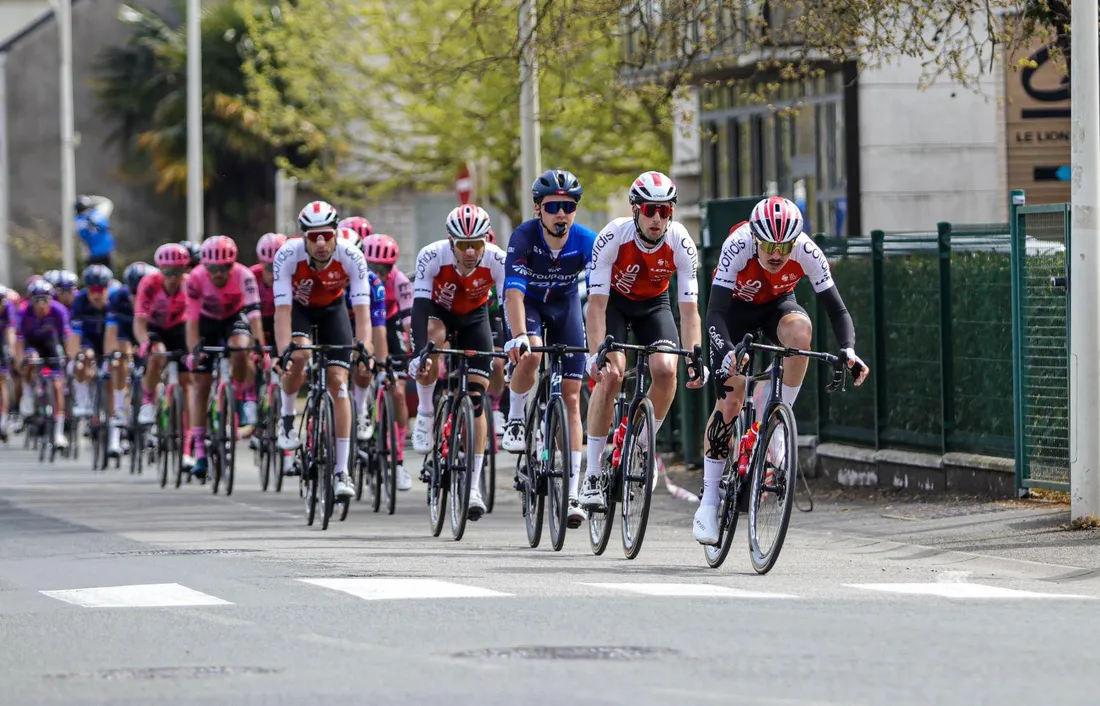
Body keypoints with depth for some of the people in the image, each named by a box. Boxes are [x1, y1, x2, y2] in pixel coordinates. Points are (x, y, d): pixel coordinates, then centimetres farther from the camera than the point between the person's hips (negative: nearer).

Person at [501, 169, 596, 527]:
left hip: (564, 305, 2)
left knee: (571, 399, -6)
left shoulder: (587, 241, -26)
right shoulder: (524, 236, -30)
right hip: (528, 304, -2)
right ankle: (515, 421, -7)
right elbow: (514, 291, -39)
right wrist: (518, 336, -53)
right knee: (531, 356, -36)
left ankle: (571, 495, -5)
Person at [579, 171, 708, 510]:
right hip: (614, 301, -2)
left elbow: (689, 308, -25)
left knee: (666, 370, -23)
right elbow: (597, 303, -31)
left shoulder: (681, 244, -27)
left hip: (654, 304, 2)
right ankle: (593, 472, -14)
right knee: (611, 373, -23)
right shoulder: (613, 237, -31)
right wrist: (595, 354, -41)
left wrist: (695, 358, -36)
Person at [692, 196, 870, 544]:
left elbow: (836, 308, -26)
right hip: (735, 307, -1)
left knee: (800, 330, -35)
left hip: (777, 305, 1)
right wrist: (726, 354, -55)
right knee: (731, 396, -14)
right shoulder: (738, 245, -35)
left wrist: (848, 350, -44)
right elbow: (715, 313, -38)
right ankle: (709, 501, -4)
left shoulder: (807, 252, -30)